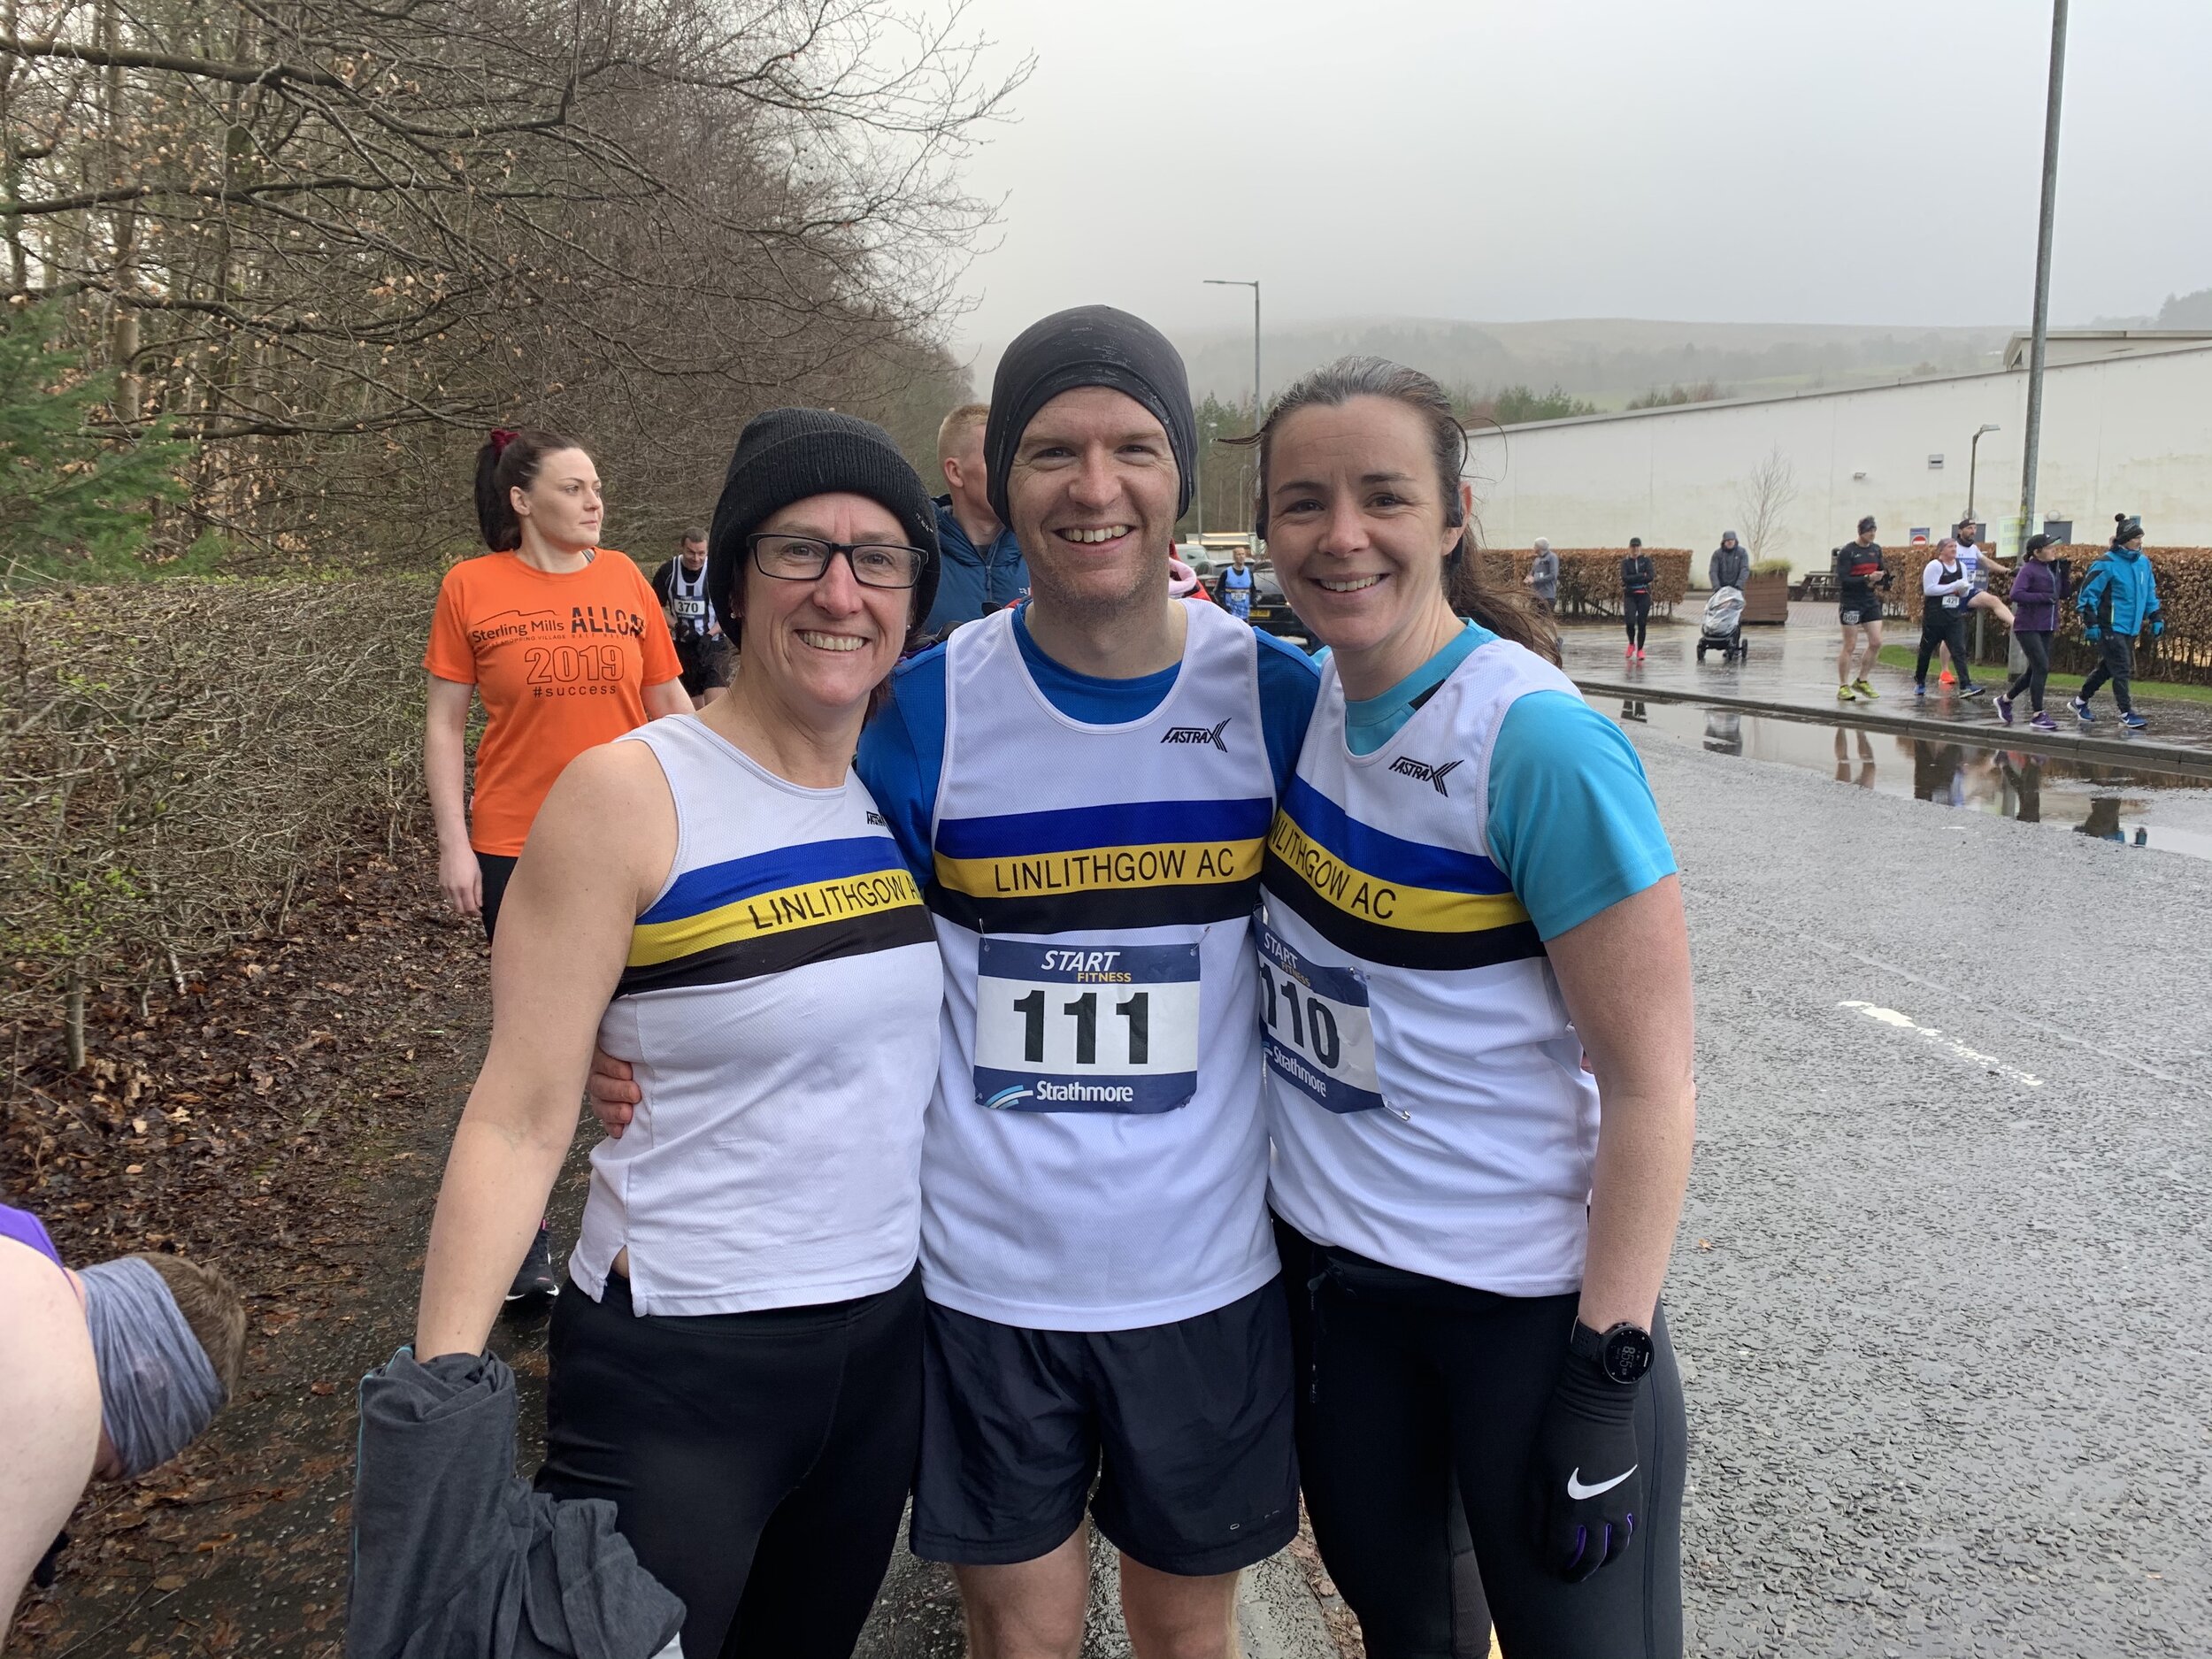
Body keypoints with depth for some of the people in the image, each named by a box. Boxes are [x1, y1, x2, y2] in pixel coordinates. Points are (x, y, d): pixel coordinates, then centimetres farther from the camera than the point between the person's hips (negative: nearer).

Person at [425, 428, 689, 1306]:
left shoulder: (623, 577, 2)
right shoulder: (471, 587, -4)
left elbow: (669, 699, 9)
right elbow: (445, 724, -1)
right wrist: (454, 845, -6)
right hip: (517, 846, -2)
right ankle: (527, 1245, 26)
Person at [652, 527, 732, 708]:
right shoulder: (667, 572, -3)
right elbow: (657, 606, 6)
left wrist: (709, 635, -18)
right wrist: (677, 627, -11)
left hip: (714, 643, -3)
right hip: (683, 645, 3)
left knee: (715, 705, -19)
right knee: (695, 706, 12)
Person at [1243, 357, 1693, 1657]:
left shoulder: (1539, 743, -21)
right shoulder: (1301, 697, -2)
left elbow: (1652, 1083, -18)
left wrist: (1606, 1375, -18)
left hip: (1530, 1294, -6)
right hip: (1331, 1264, 6)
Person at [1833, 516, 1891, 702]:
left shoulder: (1876, 549, 9)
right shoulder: (1847, 551, -10)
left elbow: (1881, 570, 20)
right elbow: (1842, 579, -17)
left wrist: (1882, 580, -1)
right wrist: (1868, 578, -24)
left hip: (1871, 601, 6)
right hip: (1851, 603, -6)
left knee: (1876, 643, -1)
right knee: (1850, 647, -2)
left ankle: (1861, 681, 14)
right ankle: (1843, 687, 6)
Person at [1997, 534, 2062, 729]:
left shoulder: (2051, 570, 13)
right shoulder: (2028, 570, -11)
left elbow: (2063, 593, 15)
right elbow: (2016, 594, -23)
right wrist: (2045, 597, -22)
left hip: (2046, 628, 8)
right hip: (2028, 627, -8)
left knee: (2035, 670, 12)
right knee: (2042, 667, -13)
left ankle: (2005, 699, 31)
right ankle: (2038, 716, -7)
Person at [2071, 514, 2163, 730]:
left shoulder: (2143, 562, 10)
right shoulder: (2107, 563, -12)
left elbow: (2150, 593, 21)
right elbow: (2089, 592, -10)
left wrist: (2156, 618, 17)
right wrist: (2090, 623, -14)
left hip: (2130, 628, 7)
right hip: (2110, 626, -7)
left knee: (2106, 668, 15)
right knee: (2121, 669, -8)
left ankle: (2080, 702, 28)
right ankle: (2126, 713, -3)